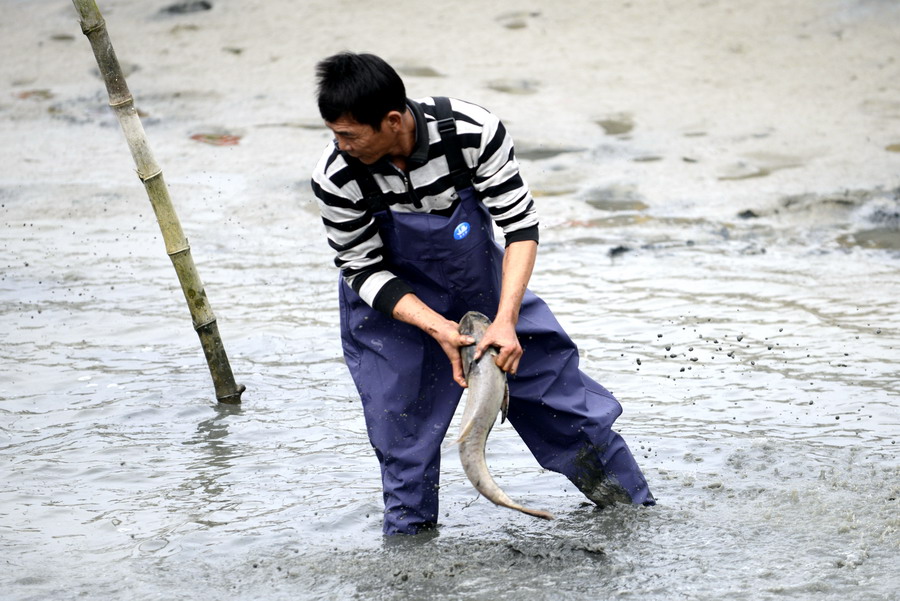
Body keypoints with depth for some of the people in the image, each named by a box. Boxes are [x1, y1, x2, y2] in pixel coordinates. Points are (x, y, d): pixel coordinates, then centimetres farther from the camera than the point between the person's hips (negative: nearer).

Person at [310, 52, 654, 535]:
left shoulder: (472, 132, -30)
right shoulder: (336, 179, -28)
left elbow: (521, 225, -22)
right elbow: (364, 271, -18)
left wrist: (505, 322, -31)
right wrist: (439, 330, -29)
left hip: (485, 288, 1)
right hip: (393, 310, -1)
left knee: (554, 381, 6)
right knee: (404, 441, -2)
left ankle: (636, 511, 23)